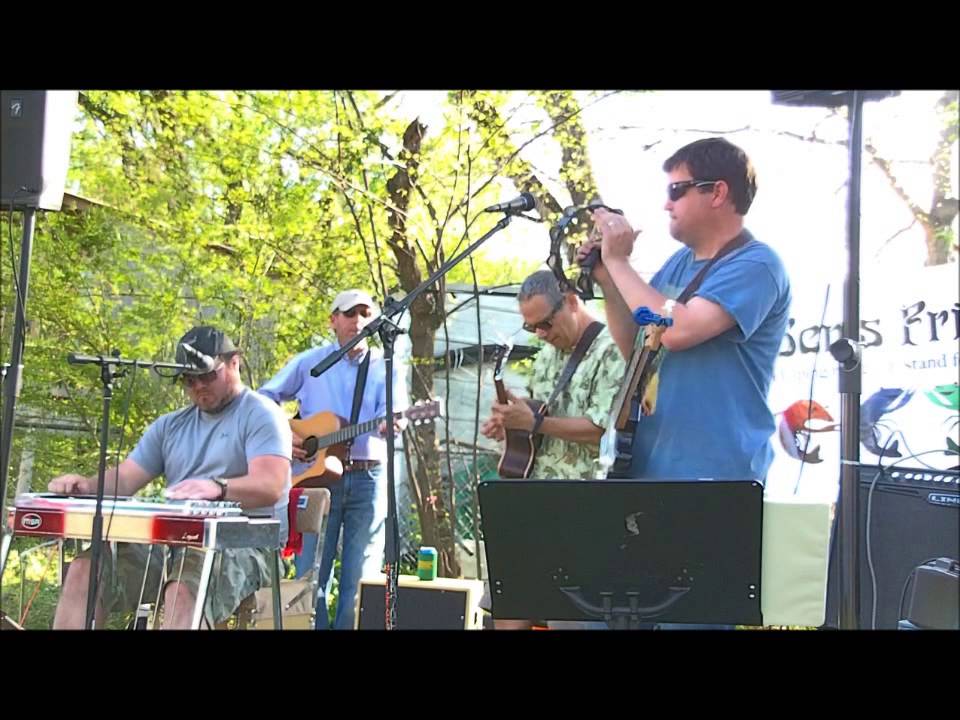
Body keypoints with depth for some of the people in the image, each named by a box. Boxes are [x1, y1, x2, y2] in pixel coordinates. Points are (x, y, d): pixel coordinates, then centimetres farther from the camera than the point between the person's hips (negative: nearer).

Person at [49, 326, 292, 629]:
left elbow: (270, 485, -18)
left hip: (242, 544, -7)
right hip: (172, 540, 7)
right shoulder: (170, 425, 21)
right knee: (86, 568, -15)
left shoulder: (261, 415, -2)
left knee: (185, 590, -37)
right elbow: (125, 478, 14)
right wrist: (87, 486, -9)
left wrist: (217, 488, -37)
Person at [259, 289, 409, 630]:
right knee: (311, 574, 2)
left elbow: (393, 414, -7)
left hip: (369, 478, 0)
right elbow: (264, 398, 11)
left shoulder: (387, 367, 7)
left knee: (361, 578, 3)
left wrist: (390, 425, -30)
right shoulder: (308, 362, 7)